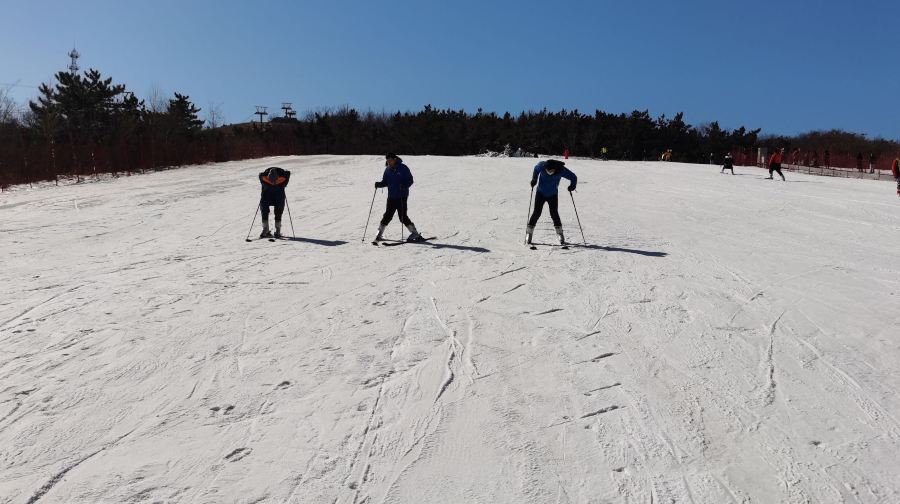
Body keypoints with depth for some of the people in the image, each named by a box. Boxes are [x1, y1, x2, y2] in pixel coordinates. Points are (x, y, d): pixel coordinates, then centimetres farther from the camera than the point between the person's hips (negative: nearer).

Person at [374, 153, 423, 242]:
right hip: (391, 197, 5)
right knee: (388, 215, 5)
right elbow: (385, 182, 15)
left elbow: (410, 180, -6)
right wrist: (379, 184, -6)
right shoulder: (387, 169, 9)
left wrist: (404, 186, -25)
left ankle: (415, 234, 0)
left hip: (402, 196, -5)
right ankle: (379, 233, 17)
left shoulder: (403, 168, -7)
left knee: (402, 216, -9)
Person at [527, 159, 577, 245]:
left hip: (553, 195, 0)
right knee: (536, 213, -6)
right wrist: (534, 180, 4)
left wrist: (572, 186, -19)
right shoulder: (541, 166, -22)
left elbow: (573, 177, -9)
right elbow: (536, 169, 4)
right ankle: (529, 233, 3)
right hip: (540, 193, 0)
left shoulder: (561, 170, -24)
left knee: (554, 214, -6)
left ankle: (561, 236, 8)